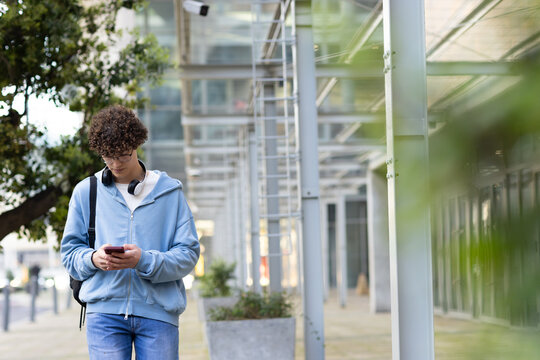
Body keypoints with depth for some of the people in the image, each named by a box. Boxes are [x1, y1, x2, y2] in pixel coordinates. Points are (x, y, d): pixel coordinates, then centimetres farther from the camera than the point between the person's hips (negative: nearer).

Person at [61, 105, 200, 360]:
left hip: (158, 311, 0)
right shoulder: (85, 192, 10)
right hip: (104, 309, 0)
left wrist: (144, 260, -16)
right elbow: (70, 252, 12)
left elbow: (188, 253, 1)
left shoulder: (169, 191, 6)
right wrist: (93, 259, -11)